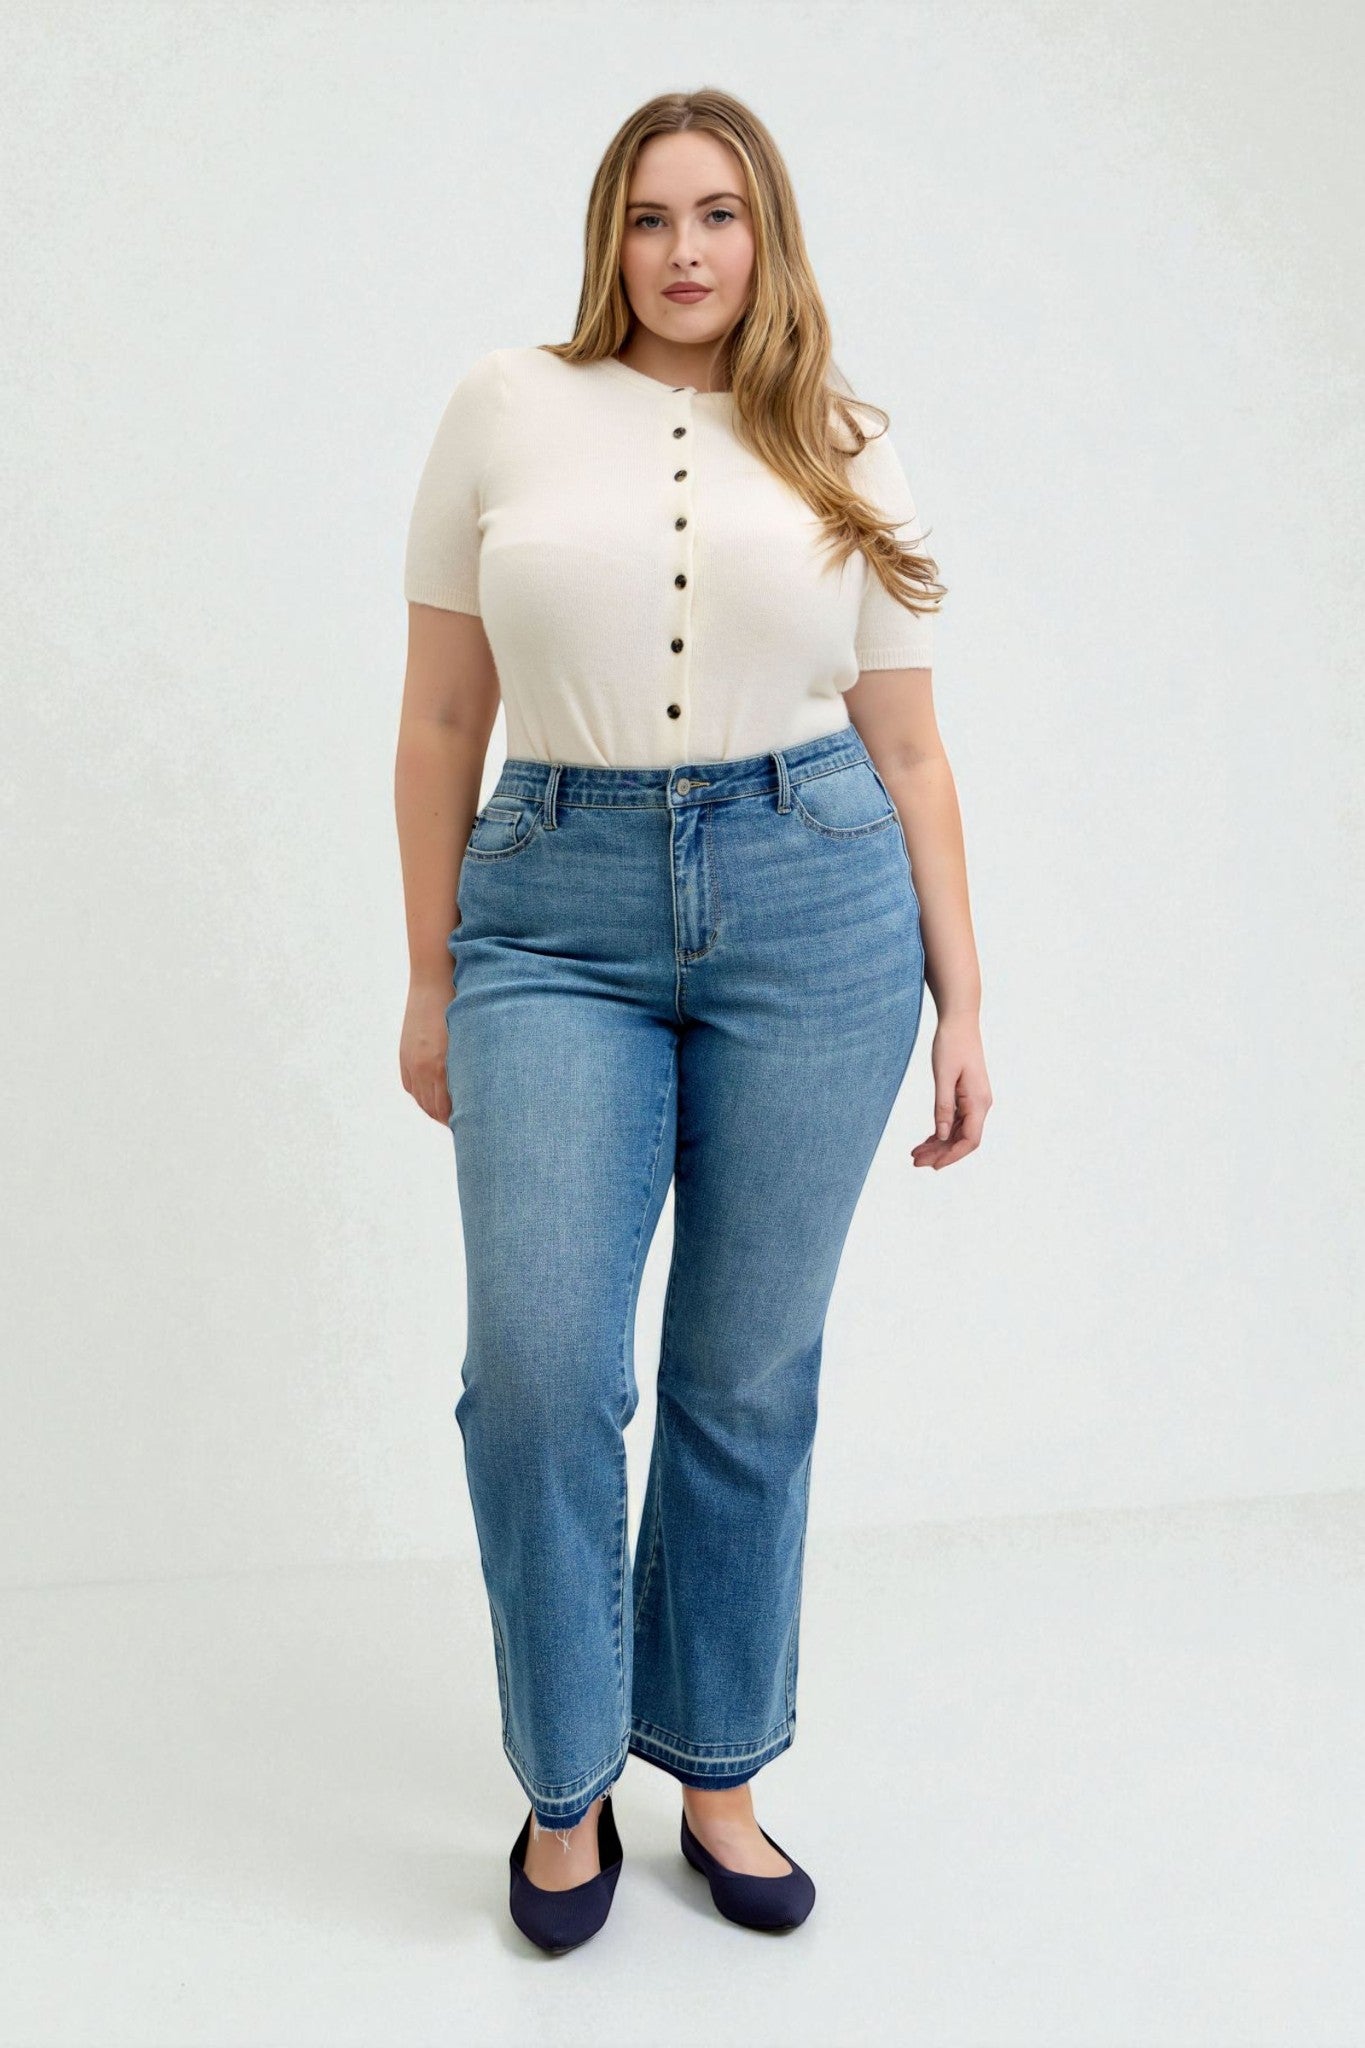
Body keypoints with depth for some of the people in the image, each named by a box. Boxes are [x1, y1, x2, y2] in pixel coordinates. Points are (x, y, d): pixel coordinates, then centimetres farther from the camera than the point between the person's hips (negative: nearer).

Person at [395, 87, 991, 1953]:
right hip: (560, 910, 0)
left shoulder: (847, 462, 11)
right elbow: (443, 718, 8)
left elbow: (908, 754, 11)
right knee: (538, 1370, -6)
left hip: (812, 908, 1)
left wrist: (961, 1002, 8)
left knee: (749, 1379, 7)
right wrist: (431, 976, 6)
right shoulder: (506, 411, 8)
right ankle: (566, 1784, 19)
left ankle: (717, 1769, 27)